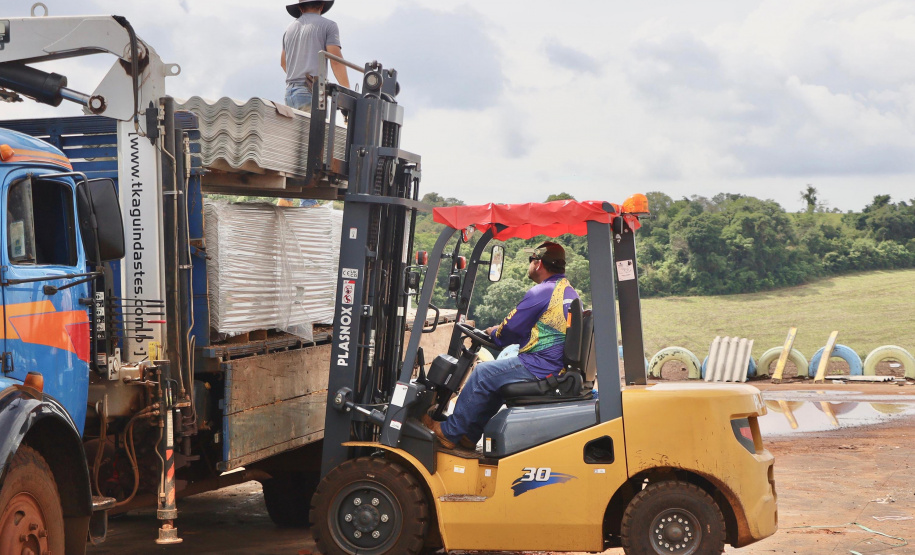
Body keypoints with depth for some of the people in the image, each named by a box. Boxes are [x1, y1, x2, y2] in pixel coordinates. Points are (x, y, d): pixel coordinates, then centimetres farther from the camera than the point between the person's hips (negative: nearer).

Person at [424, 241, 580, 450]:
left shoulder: (541, 292, -14)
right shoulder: (570, 292, 16)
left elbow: (510, 330, -11)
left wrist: (494, 333, 12)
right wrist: (500, 333, 21)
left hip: (539, 367, -10)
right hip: (561, 368, 10)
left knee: (483, 374, 0)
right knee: (495, 377, 23)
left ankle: (448, 432, 9)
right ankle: (470, 435, 24)